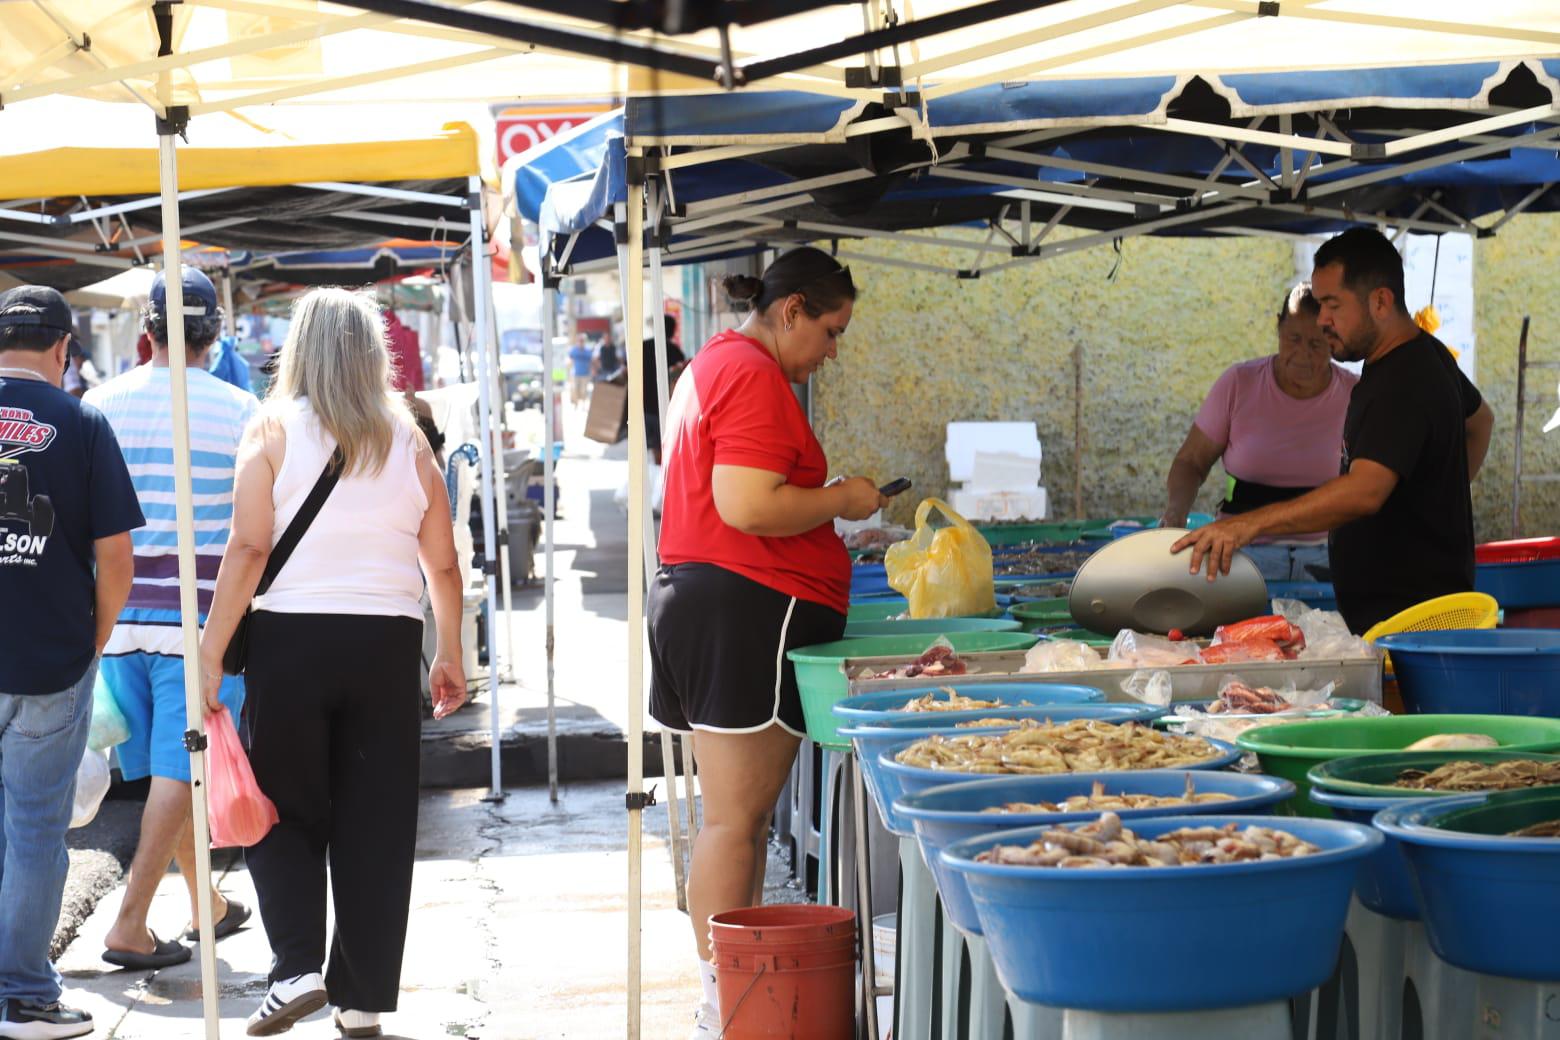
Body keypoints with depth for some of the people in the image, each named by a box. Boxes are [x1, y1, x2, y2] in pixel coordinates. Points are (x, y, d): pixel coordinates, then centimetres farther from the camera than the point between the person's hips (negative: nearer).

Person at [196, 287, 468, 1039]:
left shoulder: (274, 431, -1)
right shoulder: (407, 438, 6)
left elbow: (248, 548, -8)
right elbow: (443, 564, 6)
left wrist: (211, 652, -6)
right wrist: (449, 654, 17)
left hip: (291, 637, -2)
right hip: (388, 641, 2)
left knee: (284, 808, 12)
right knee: (376, 821, 7)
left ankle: (297, 967, -3)